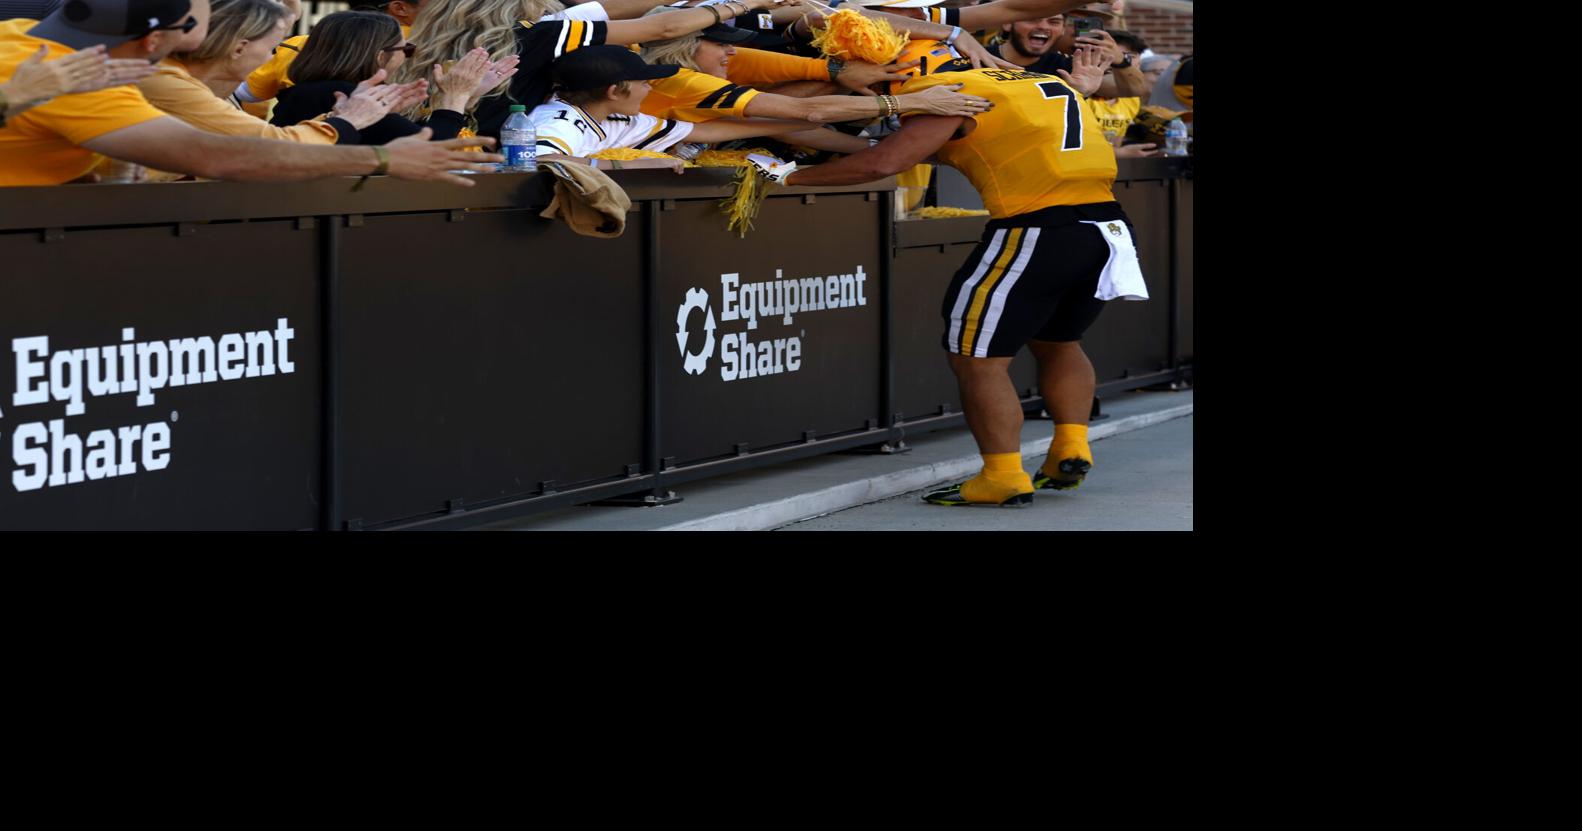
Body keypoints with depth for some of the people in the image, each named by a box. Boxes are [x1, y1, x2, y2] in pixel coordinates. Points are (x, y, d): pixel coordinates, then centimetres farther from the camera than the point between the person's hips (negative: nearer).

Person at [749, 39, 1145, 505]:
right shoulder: (1052, 83, 21)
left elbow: (883, 162, -8)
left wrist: (792, 177, -2)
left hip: (1037, 231, -8)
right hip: (1106, 227, 8)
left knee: (976, 357, 3)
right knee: (1057, 342, 28)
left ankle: (1004, 477, 0)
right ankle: (1071, 450, 19)